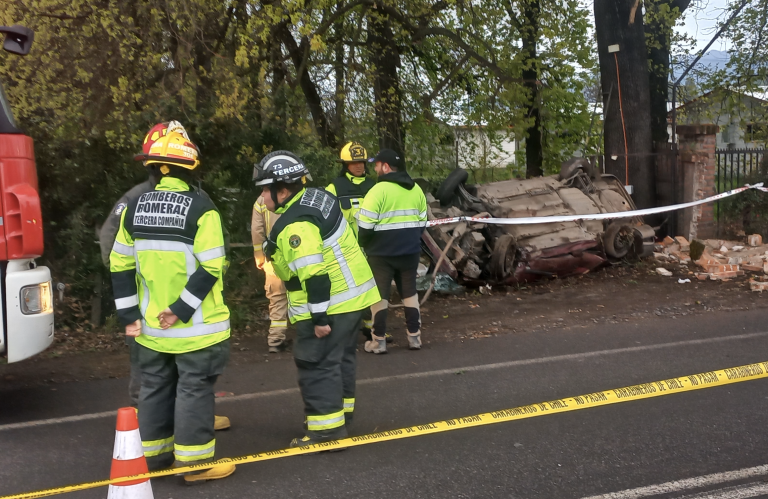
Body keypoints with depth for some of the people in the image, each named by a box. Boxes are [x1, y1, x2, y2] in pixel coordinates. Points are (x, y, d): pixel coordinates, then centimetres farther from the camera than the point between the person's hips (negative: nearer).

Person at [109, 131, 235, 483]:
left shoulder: (134, 208, 2)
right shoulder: (200, 209, -14)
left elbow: (120, 265, 3)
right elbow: (210, 268, -20)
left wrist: (129, 314, 6)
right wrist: (182, 309, -15)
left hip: (151, 324, 5)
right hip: (196, 325, -5)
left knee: (155, 386, 17)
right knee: (194, 388, 4)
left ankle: (154, 455, 28)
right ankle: (194, 461, 10)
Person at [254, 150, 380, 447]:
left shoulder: (295, 225, -23)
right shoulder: (315, 198, 8)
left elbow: (313, 273, -26)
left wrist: (319, 317, -21)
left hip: (329, 303, -10)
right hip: (352, 293, 10)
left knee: (316, 362, -3)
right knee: (340, 355, 21)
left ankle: (326, 426, 0)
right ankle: (341, 409, 35)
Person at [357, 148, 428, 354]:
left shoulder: (379, 190, -14)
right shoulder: (416, 189, 8)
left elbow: (365, 224, -15)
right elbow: (422, 222, 14)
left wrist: (363, 244, 2)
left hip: (382, 252, -6)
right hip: (410, 251, 6)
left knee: (379, 295, 4)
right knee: (409, 292, 16)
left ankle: (378, 341, 7)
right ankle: (414, 337, 18)